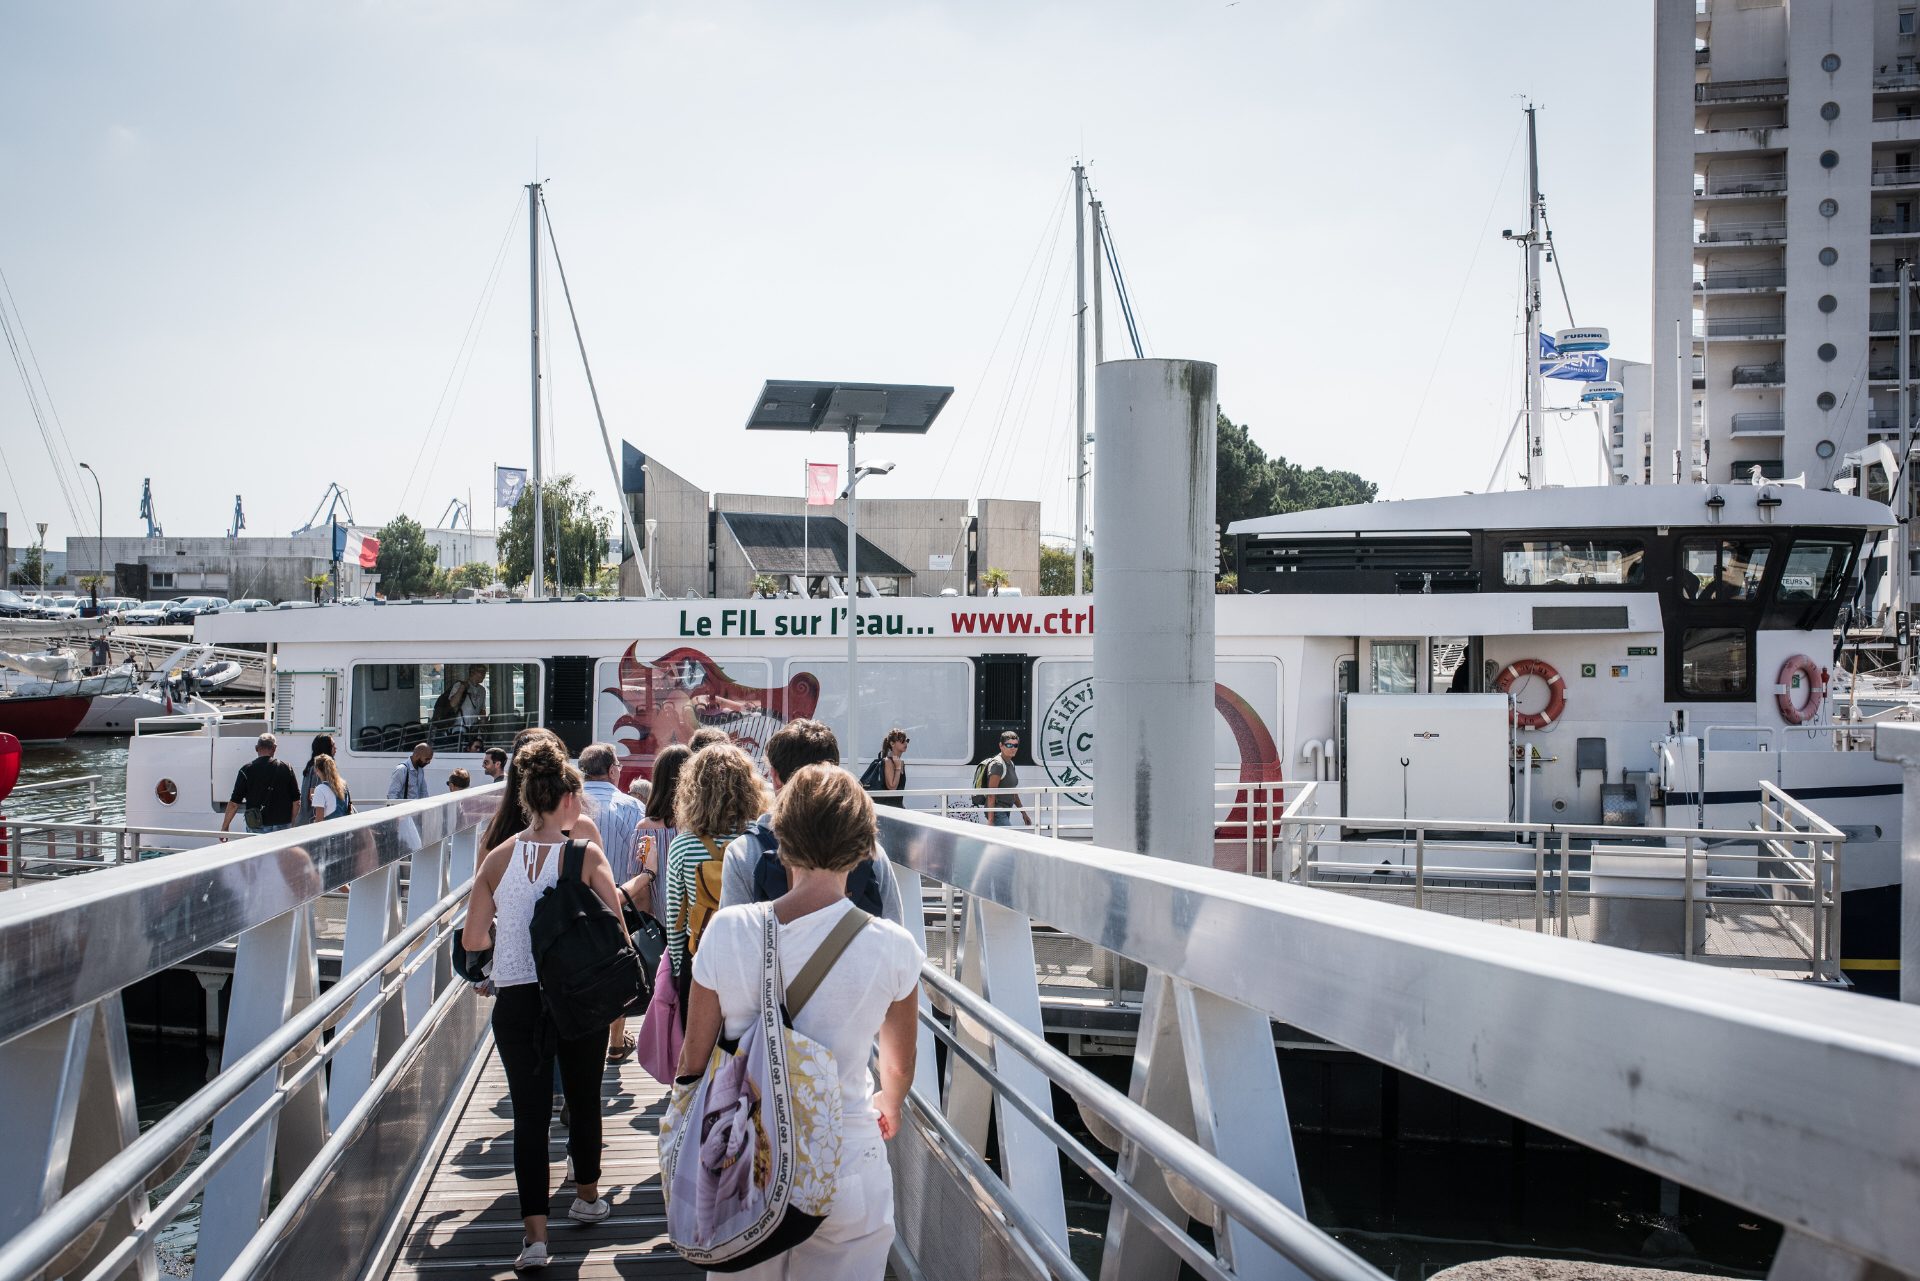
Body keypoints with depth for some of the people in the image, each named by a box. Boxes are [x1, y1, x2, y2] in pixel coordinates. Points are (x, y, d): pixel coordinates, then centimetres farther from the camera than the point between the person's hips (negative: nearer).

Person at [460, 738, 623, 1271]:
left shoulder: (498, 858, -2)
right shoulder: (584, 855, -10)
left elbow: (472, 939, 1)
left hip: (515, 1001, 2)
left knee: (529, 1112, 4)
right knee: (583, 1098, 19)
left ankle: (535, 1232, -3)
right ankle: (587, 1196, 37)